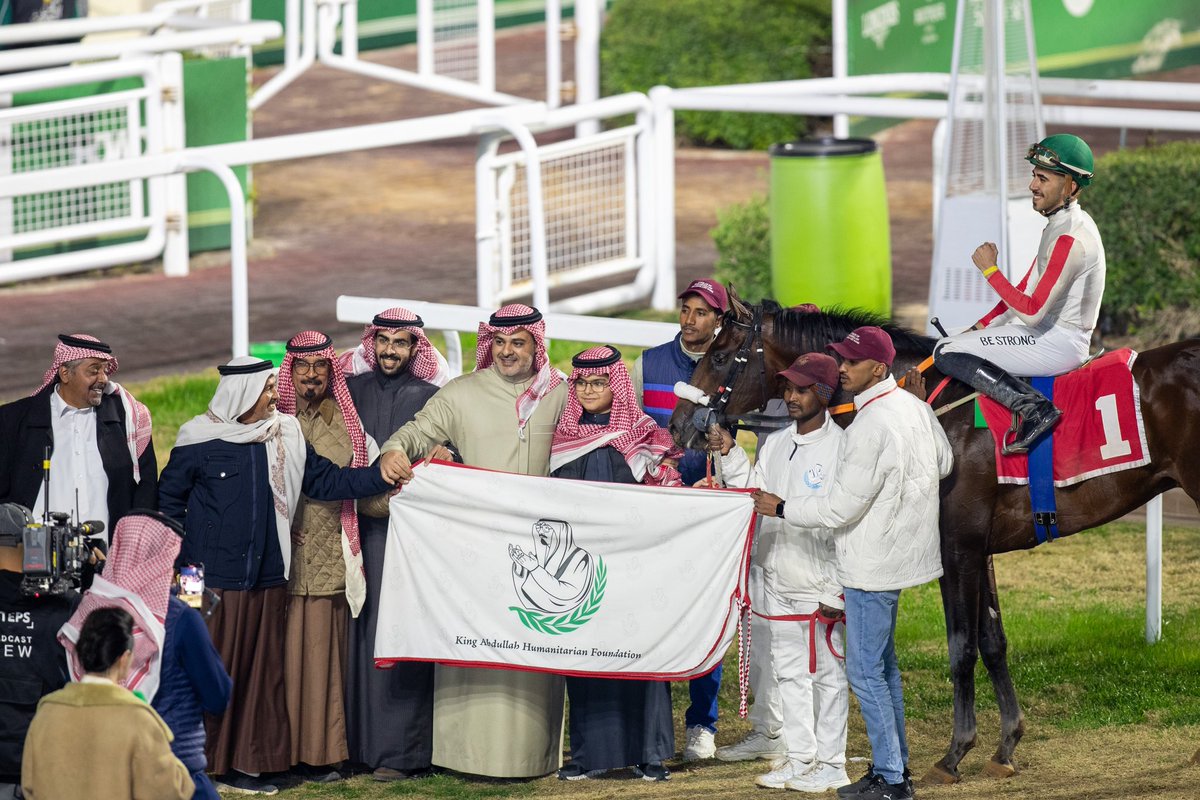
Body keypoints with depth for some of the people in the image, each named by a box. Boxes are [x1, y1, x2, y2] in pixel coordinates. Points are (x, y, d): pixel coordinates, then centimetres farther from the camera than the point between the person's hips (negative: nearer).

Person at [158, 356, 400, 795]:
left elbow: (325, 479, 8)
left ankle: (246, 765, 10)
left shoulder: (285, 436, 8)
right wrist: (183, 557, -1)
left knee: (262, 672, 5)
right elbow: (169, 498, 3)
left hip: (266, 577, 4)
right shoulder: (200, 441, -3)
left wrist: (379, 476, -3)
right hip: (214, 577, -4)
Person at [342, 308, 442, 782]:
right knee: (362, 631, 2)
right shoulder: (353, 388, 11)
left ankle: (401, 749, -6)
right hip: (361, 525, 3)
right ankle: (360, 740, 8)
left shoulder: (429, 397, 2)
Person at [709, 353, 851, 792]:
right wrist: (730, 454, 4)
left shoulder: (840, 447, -13)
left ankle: (831, 764, 8)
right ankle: (798, 758, 22)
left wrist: (784, 509, -21)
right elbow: (752, 494, 14)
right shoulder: (775, 444, 10)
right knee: (787, 673, 13)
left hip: (820, 586, -7)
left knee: (826, 673, 1)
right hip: (777, 583, 7)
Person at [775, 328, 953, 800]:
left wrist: (781, 509, -12)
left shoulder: (869, 427, -25)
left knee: (865, 671, -1)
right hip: (903, 550, 10)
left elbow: (841, 508, -23)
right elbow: (943, 464, 19)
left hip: (872, 566, -10)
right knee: (883, 663, 21)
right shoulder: (915, 407, 3)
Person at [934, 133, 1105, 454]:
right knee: (960, 341, 21)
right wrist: (981, 327, 13)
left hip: (1058, 342, -11)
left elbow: (1032, 310, -24)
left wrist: (989, 269, -16)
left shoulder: (1071, 237, -21)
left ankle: (1035, 408, -23)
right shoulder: (1060, 224, 12)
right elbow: (1027, 289, 19)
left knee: (947, 352, -16)